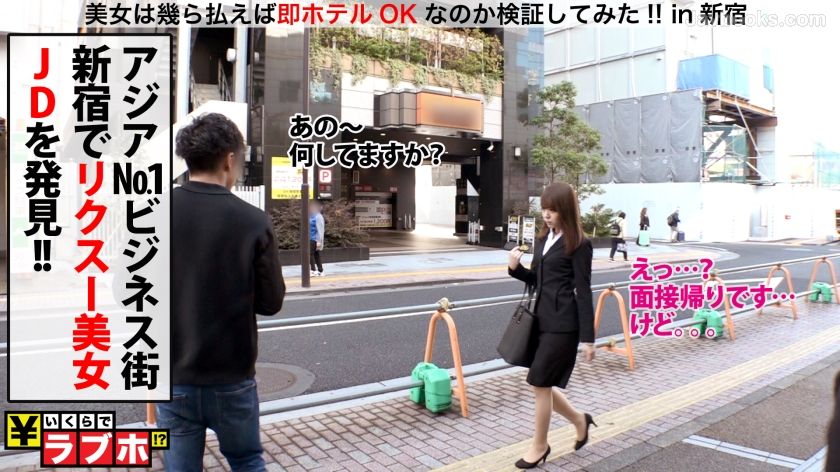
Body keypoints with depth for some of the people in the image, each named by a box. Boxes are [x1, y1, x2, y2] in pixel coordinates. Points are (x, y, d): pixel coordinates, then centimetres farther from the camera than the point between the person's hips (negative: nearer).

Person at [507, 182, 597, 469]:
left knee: (540, 384, 0)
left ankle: (540, 445, 20)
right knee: (542, 385, 12)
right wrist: (516, 268, -3)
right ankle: (579, 420, 37)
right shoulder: (542, 239, 11)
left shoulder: (579, 245, -10)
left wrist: (588, 337, -11)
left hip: (563, 324, -7)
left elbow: (583, 292, -11)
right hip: (541, 319, 8)